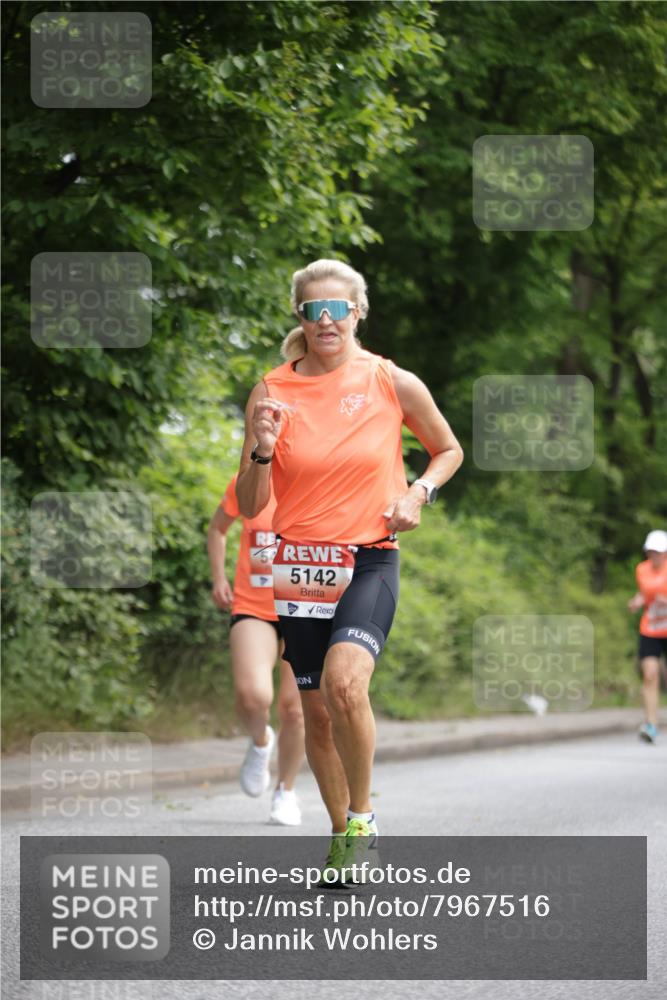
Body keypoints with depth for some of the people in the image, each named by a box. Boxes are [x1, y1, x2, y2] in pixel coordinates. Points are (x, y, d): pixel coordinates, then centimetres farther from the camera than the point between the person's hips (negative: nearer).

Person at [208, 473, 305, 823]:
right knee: (253, 696, -23)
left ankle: (286, 791, 24)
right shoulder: (245, 485, -1)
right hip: (252, 610, 0)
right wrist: (219, 578, 4)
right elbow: (217, 529, 16)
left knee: (294, 708, 2)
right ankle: (260, 741, 13)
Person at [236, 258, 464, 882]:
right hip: (300, 565, 3)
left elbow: (448, 450, 16)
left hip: (370, 561, -3)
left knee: (344, 680, -27)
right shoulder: (273, 392, 1)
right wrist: (261, 450, -16)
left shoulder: (394, 384, -1)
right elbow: (249, 507, 2)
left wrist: (418, 493, -2)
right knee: (315, 709, 8)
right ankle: (342, 835, 28)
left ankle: (361, 817, -7)